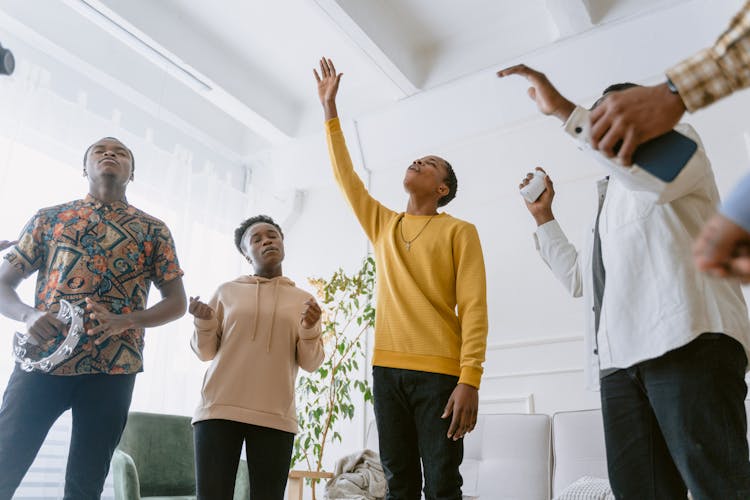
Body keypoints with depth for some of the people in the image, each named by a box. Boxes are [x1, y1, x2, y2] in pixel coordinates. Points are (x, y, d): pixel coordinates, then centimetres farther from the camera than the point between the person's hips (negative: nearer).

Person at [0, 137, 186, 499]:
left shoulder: (153, 230, 11)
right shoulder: (49, 218, 13)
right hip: (42, 359, 1)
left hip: (112, 368, 0)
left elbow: (177, 302, 8)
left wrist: (124, 322, -11)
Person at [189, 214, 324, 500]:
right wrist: (204, 322, -5)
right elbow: (206, 352, 13)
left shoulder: (303, 300, 11)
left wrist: (309, 328, -10)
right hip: (219, 410, 0)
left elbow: (311, 363, 8)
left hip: (275, 416, 0)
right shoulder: (227, 292, 12)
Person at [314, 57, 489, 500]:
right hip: (387, 368, 4)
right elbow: (345, 175, 21)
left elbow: (474, 309, -5)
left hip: (439, 372, -4)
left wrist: (470, 380, -16)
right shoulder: (383, 225, 17)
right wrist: (330, 109, 21)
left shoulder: (459, 231, 3)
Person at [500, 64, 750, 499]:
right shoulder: (612, 196, 36)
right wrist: (543, 216, 32)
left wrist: (563, 109, -14)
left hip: (687, 341, -6)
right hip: (620, 358, 7)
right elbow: (579, 278, 36)